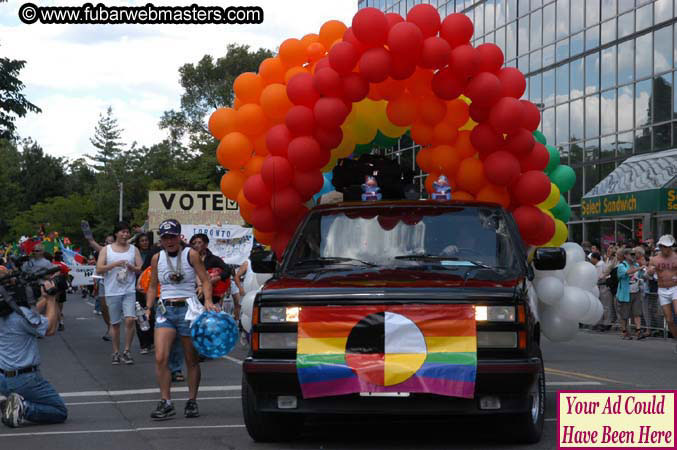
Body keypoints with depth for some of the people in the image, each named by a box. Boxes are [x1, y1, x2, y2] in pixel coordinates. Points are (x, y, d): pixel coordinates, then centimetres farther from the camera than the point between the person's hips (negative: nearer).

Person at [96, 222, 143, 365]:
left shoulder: (134, 249, 9)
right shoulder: (106, 250, 5)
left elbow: (141, 269, 5)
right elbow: (99, 269, -4)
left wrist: (131, 267, -14)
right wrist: (115, 264, -14)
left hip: (129, 291, 0)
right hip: (112, 292, 0)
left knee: (130, 320, -15)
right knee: (115, 323, 6)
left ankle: (126, 351, -5)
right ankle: (116, 353, 16)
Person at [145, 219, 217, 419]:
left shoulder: (191, 255, 0)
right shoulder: (157, 259, 10)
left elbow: (205, 280, -2)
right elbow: (152, 287, 18)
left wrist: (208, 301, -18)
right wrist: (148, 308, 5)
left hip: (188, 308, -2)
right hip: (165, 310, 2)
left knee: (192, 360, 5)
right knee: (160, 358, -14)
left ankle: (192, 401, 17)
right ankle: (166, 403, -7)